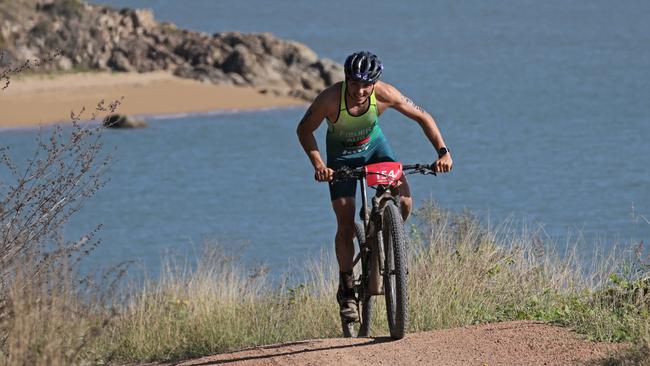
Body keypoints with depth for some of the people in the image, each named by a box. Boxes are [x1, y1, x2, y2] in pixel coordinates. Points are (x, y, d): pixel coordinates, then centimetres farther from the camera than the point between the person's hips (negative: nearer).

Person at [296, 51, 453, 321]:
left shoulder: (385, 94, -29)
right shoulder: (330, 99, -34)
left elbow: (422, 117, -16)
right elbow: (304, 130, -18)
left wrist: (442, 151, -25)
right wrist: (318, 163, -31)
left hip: (374, 145, 2)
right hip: (342, 155, -2)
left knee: (404, 200, -19)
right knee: (346, 224, -11)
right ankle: (346, 291, 2)